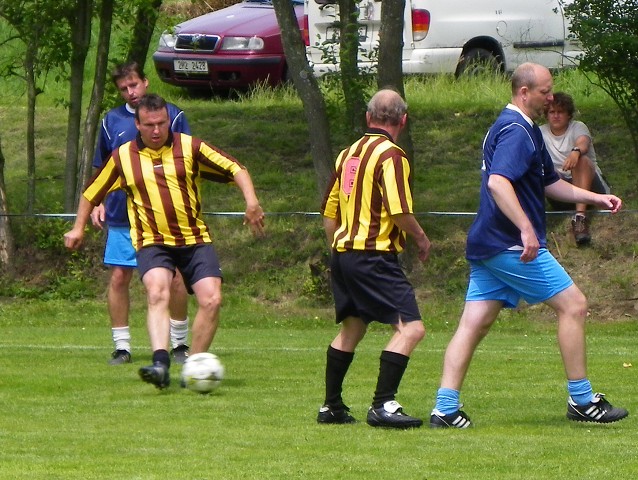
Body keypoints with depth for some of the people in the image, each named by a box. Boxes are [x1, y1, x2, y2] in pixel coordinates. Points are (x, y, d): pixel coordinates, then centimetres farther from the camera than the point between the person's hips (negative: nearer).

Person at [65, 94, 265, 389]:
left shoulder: (189, 147, 2)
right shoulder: (123, 157, 5)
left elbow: (235, 169, 1)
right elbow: (92, 192, 20)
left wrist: (251, 202, -14)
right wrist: (78, 228, 18)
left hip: (195, 240, 1)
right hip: (152, 242, -1)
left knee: (211, 300, -14)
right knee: (157, 293, -29)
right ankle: (160, 364, -44)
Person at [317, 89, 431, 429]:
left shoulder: (348, 153, 14)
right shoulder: (390, 155, -11)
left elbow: (329, 211, 19)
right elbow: (400, 212, -18)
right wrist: (421, 239, -1)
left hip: (343, 251, 9)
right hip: (374, 256, -9)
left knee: (351, 329, 22)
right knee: (410, 328, -11)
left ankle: (331, 406, 26)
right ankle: (383, 405, -19)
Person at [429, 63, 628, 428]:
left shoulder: (525, 129, 20)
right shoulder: (516, 131, -14)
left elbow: (549, 183, 30)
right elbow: (498, 182, -29)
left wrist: (595, 198, 21)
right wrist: (526, 229, -37)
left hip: (488, 246, 10)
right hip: (512, 247, -10)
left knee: (474, 325, 4)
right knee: (573, 304, -2)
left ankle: (445, 408, -2)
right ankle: (581, 401, 3)